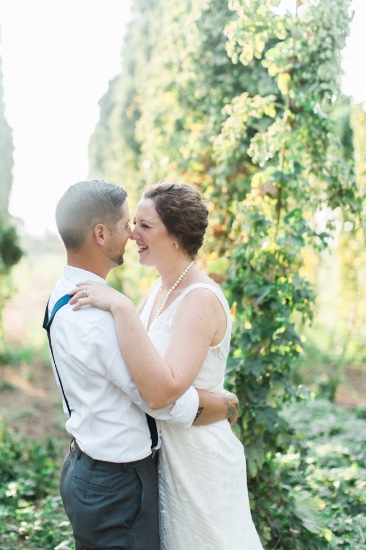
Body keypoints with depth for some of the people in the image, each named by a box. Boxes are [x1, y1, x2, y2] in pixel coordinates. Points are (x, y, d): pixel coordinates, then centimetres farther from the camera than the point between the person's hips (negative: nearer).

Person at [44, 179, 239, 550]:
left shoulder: (65, 296, 3)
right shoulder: (95, 318, -29)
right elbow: (169, 402, -23)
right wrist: (228, 407, -7)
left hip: (86, 468, 10)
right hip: (115, 487, -10)